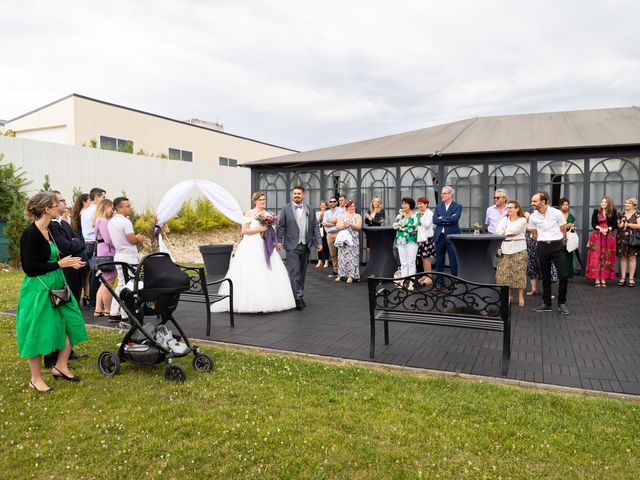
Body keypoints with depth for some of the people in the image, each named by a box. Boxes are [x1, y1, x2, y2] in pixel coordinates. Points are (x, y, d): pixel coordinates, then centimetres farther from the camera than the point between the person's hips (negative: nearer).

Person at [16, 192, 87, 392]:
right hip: (38, 289, -9)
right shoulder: (30, 234, -17)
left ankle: (61, 366, 25)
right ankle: (36, 379, 21)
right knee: (38, 333, 4)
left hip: (56, 286, 9)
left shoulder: (49, 231, 8)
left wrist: (68, 262, 5)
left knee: (72, 323, 9)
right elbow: (30, 268, -20)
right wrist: (59, 264, -16)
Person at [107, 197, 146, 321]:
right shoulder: (125, 222, -16)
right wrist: (139, 239, 4)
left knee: (121, 284, 14)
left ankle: (114, 313, 15)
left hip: (119, 255, 9)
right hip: (129, 257, -9)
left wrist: (136, 237, 13)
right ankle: (125, 315, 2)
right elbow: (132, 240, -17)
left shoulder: (111, 222, 13)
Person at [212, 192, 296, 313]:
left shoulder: (268, 214, 13)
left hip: (265, 247, 5)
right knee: (250, 275, -6)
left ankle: (266, 301, 7)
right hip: (251, 248, -5)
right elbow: (244, 230, -11)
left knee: (268, 273, 1)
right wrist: (259, 229, -15)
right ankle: (249, 303, 0)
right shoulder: (249, 214, -3)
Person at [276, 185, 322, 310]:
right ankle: (298, 298, -6)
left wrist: (319, 242, 0)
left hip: (306, 246, 3)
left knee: (302, 273, 11)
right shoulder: (286, 209, 1)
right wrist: (279, 241, -10)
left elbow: (315, 227, 7)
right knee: (294, 272, -8)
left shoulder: (310, 210, 9)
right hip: (292, 246, -3)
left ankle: (300, 296, 21)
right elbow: (281, 226, -1)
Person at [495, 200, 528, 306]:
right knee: (504, 272, 1)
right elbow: (498, 230, -2)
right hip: (506, 248, 4)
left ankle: (521, 297, 4)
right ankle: (508, 295, 12)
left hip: (519, 249, -4)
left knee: (519, 273, -3)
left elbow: (513, 230, -15)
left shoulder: (522, 220, 1)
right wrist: (507, 233, -14)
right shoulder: (505, 219, 13)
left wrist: (504, 232, -2)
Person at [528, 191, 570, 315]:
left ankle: (562, 303, 8)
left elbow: (564, 231, 3)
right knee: (545, 277, 9)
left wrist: (555, 241, 9)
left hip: (557, 246, -2)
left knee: (563, 276, -7)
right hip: (542, 247, 3)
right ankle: (546, 304, 18)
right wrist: (543, 242, 12)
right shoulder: (533, 217, 1)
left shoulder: (556, 213, -6)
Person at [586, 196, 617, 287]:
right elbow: (593, 224, 2)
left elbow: (615, 225, 2)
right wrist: (600, 228, -15)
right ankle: (597, 279, -6)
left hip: (609, 237, 1)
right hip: (597, 236, 0)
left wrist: (607, 229, -16)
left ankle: (604, 279, 4)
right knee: (596, 257, -7)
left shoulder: (613, 212, 6)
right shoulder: (596, 211, 7)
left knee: (606, 258, 1)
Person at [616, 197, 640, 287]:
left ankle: (631, 278, 4)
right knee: (623, 257, 3)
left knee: (632, 257, -1)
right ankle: (623, 278, 7)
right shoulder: (621, 214, 14)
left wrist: (627, 224, -10)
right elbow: (617, 225, 19)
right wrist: (619, 225, -3)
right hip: (622, 238, 3)